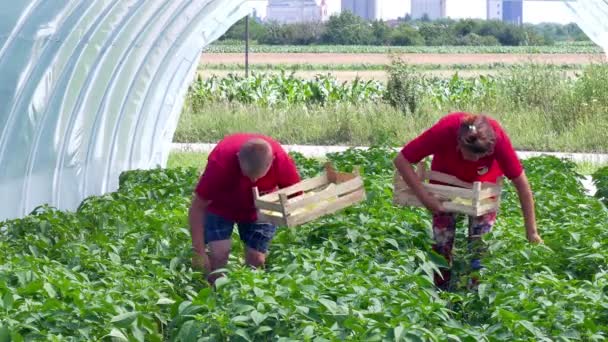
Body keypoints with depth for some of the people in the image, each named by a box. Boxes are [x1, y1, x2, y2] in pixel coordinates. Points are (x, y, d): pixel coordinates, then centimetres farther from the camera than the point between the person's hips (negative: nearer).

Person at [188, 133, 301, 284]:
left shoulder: (282, 161, -34)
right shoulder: (221, 162, -38)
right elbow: (197, 207, -28)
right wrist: (199, 252, -29)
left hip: (260, 209, 2)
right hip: (220, 206, -2)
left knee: (256, 260, -4)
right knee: (219, 255, -17)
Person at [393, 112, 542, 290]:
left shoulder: (497, 138, -39)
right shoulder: (444, 131, -41)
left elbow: (521, 182, -30)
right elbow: (401, 160, -31)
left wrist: (532, 232, -27)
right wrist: (424, 197, -35)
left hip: (484, 181, 0)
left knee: (481, 241, -6)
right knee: (442, 240, 2)